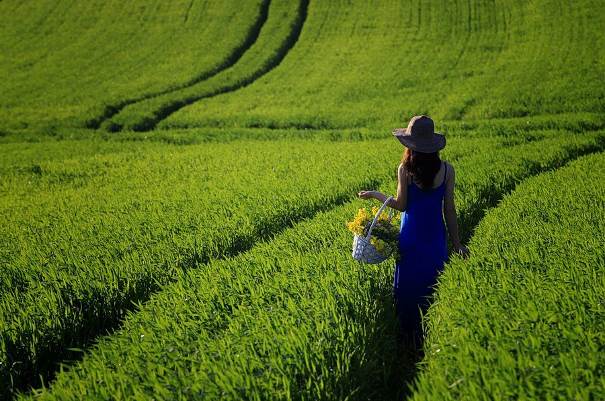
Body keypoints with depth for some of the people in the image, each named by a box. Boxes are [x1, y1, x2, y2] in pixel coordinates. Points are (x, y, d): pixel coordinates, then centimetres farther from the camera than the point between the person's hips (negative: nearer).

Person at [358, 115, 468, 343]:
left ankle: (409, 333, 21)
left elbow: (401, 205, -7)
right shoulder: (447, 170, -6)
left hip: (411, 236, -1)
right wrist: (456, 243, 3)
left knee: (407, 284, 12)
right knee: (431, 284, 12)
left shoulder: (404, 170, -11)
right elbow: (449, 210, -4)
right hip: (435, 236, 1)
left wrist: (375, 195, 8)